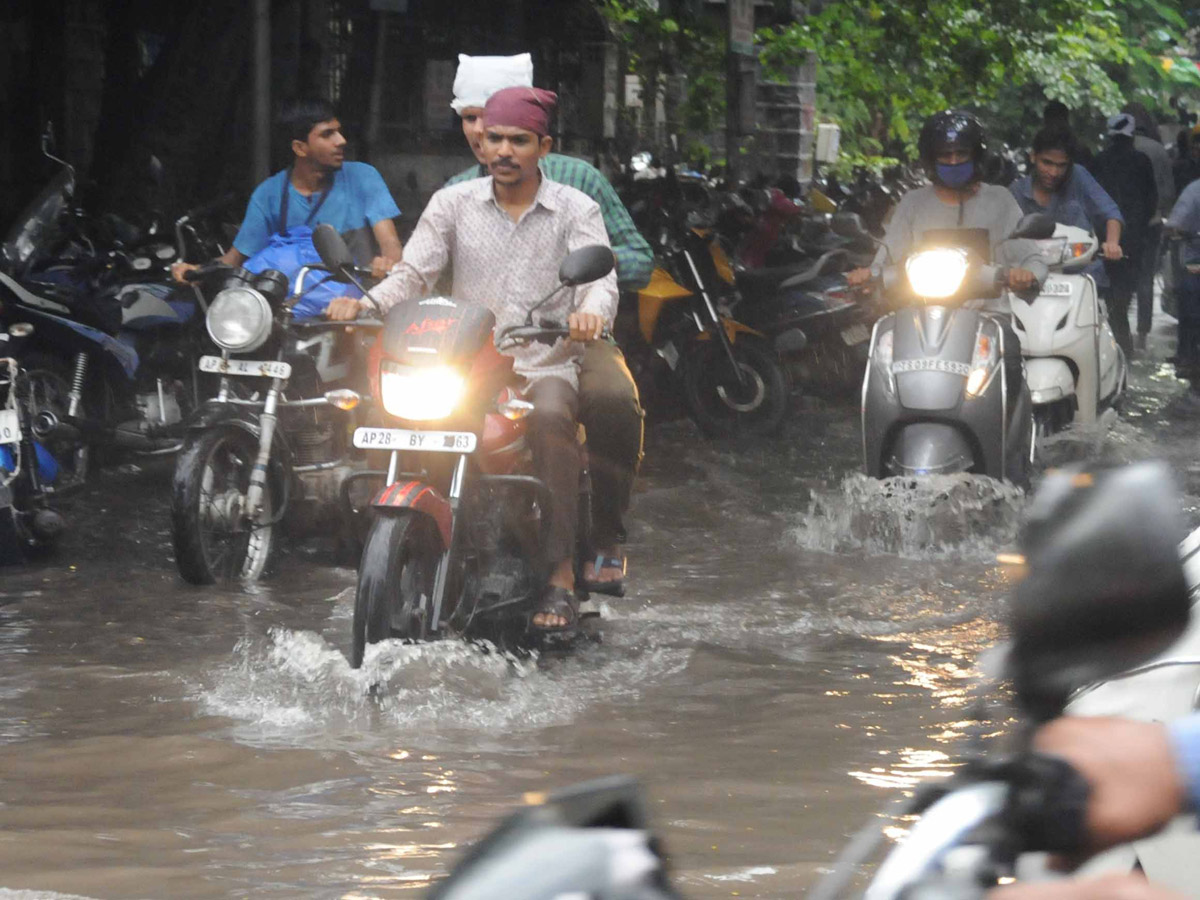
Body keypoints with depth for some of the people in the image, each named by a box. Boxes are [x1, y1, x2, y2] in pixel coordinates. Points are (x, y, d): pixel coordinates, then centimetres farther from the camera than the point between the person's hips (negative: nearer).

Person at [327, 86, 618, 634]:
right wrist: (365, 303, -18)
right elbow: (413, 273, 4)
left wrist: (590, 311, -33)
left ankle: (561, 575, -33)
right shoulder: (452, 204, 12)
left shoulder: (576, 211, 6)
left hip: (548, 367, -2)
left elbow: (600, 279, -8)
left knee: (550, 419, -36)